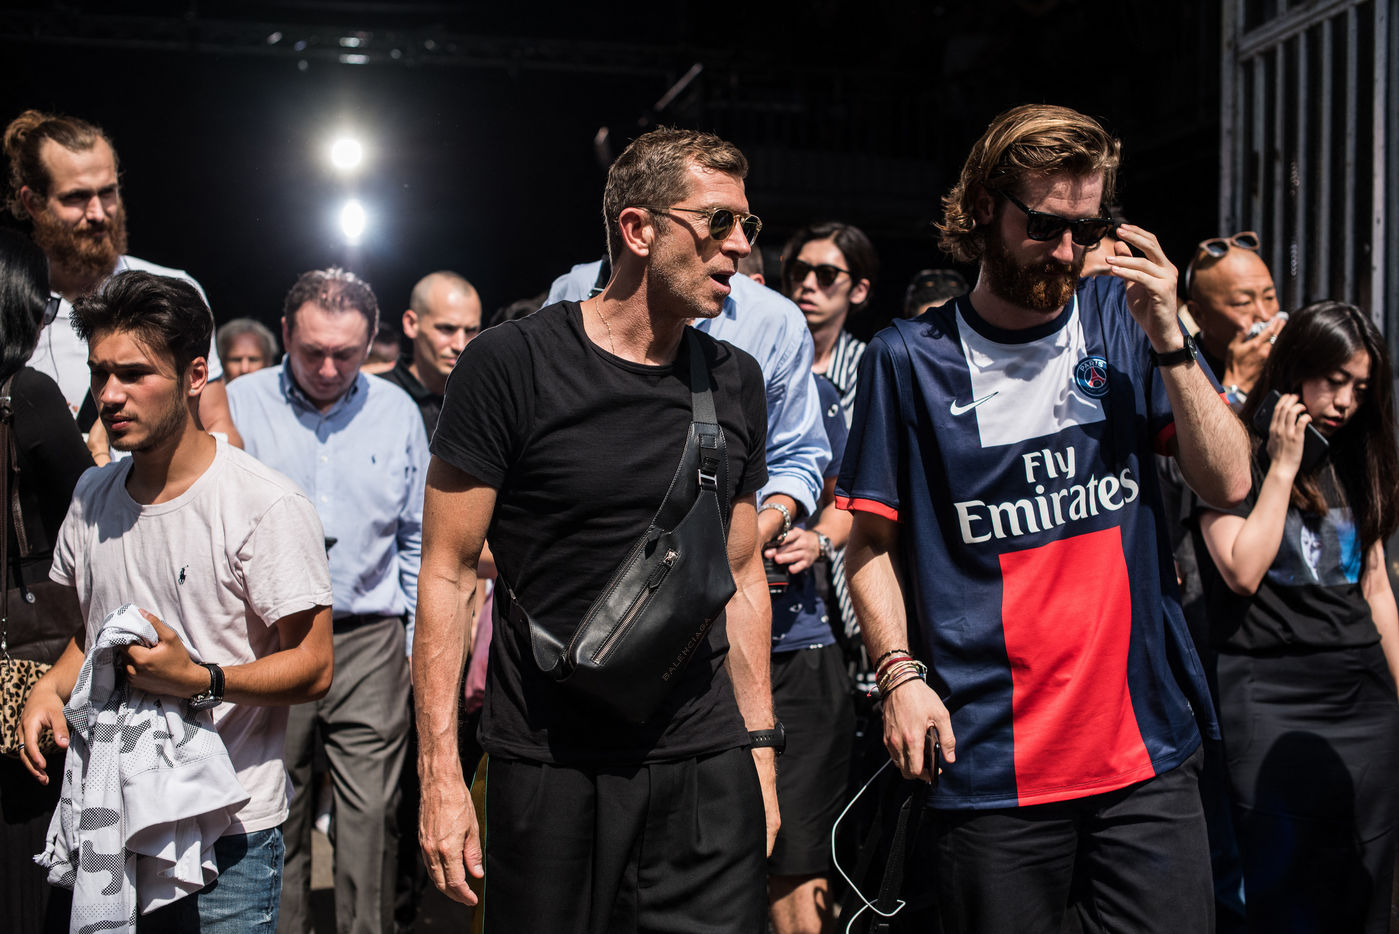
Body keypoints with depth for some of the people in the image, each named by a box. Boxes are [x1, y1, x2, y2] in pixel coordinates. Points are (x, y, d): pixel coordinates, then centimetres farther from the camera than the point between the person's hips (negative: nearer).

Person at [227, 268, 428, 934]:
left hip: (369, 637, 1)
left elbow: (419, 535, 13)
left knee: (370, 816, 0)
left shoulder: (397, 411, 7)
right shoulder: (240, 405, 2)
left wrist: (423, 640, 9)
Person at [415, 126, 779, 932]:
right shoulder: (510, 366, -8)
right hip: (548, 769, -3)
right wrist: (441, 772, -11)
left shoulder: (736, 383, 7)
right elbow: (449, 573, -7)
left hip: (704, 765, 4)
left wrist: (760, 746, 10)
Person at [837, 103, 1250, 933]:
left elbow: (1228, 484, 1)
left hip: (1146, 743, 2)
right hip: (991, 762, -2)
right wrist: (899, 673, -9)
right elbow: (873, 542, 3)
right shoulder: (910, 358, 0)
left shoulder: (1126, 321, 6)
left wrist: (1169, 343, -8)